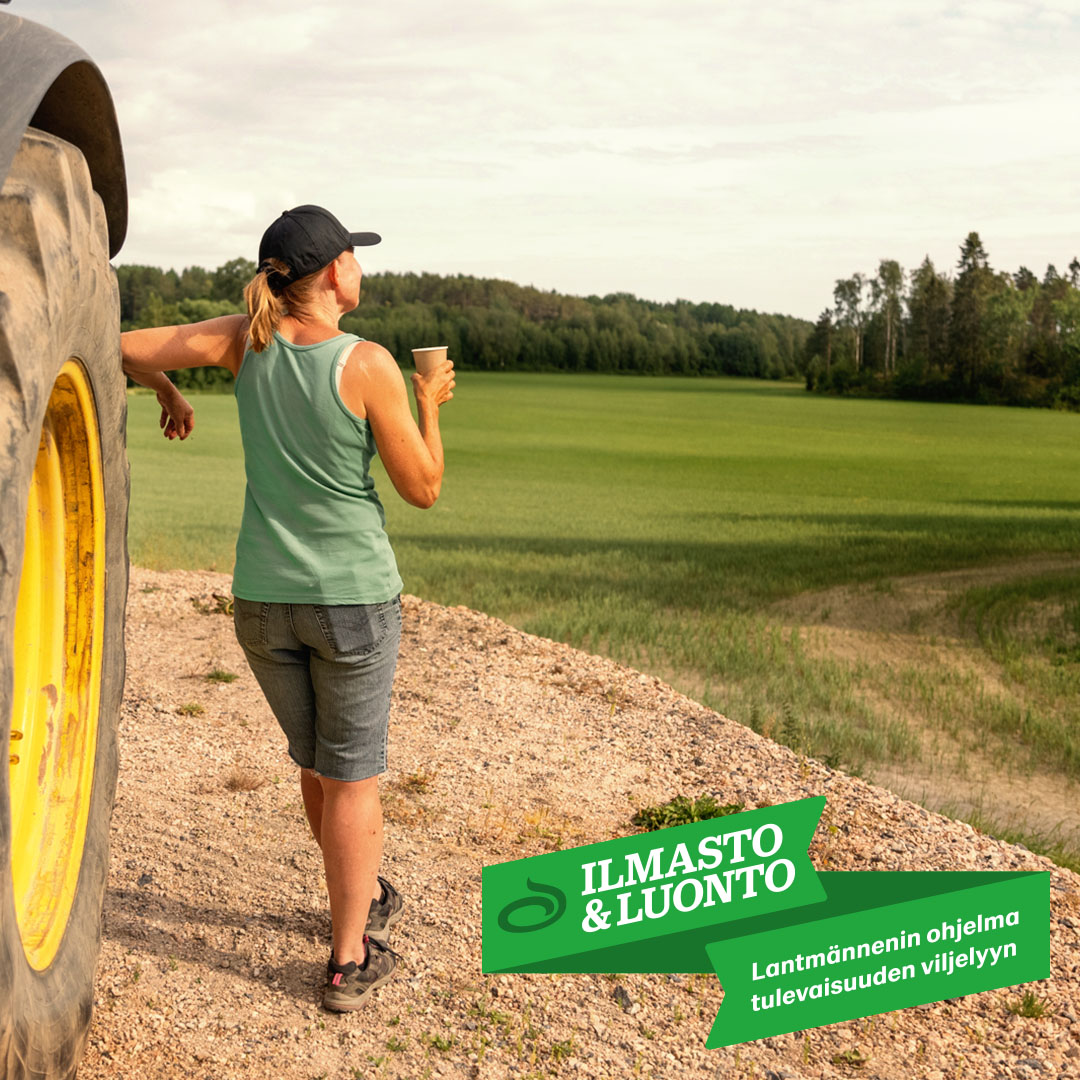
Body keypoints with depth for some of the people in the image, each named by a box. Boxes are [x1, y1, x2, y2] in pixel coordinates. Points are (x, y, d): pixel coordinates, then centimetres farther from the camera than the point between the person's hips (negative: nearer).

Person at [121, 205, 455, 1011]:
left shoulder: (249, 339, -5)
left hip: (263, 597, 5)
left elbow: (125, 347, -4)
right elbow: (423, 489, -10)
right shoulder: (368, 365, -16)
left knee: (317, 760, 22)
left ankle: (365, 897, 41)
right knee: (352, 777, 7)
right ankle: (351, 961, 13)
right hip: (353, 596, -4)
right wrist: (431, 405, 6)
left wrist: (168, 391, 16)